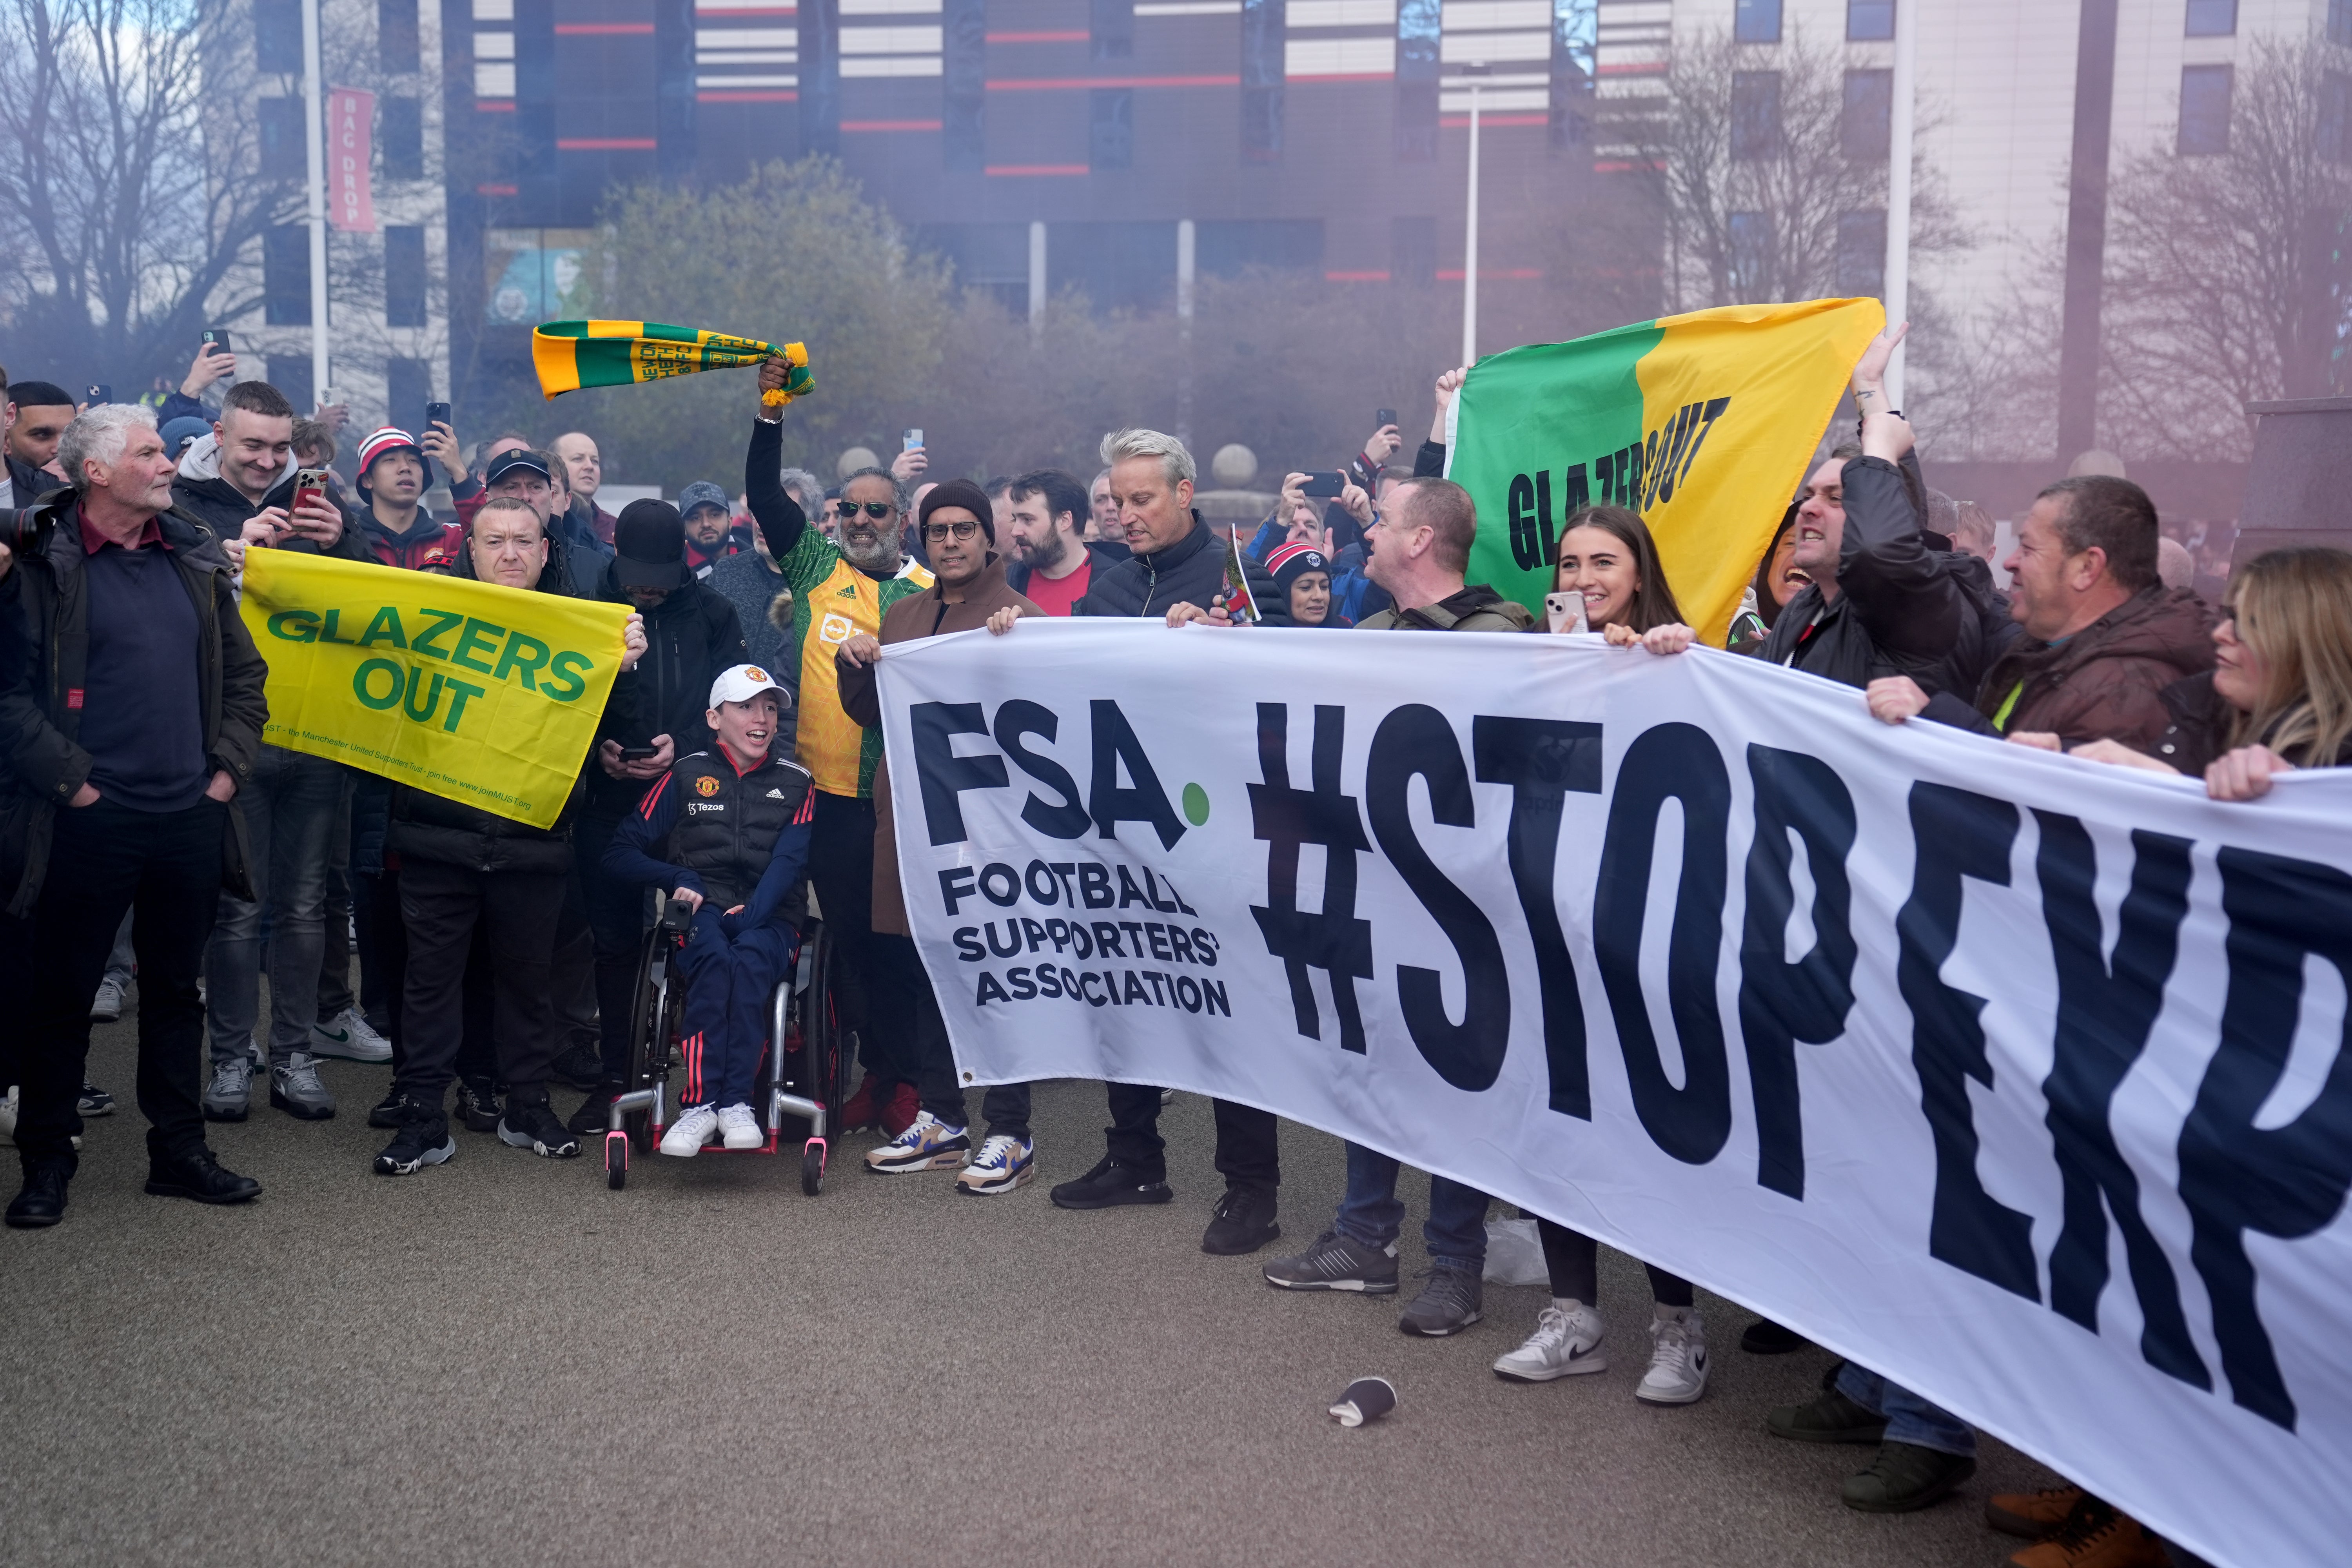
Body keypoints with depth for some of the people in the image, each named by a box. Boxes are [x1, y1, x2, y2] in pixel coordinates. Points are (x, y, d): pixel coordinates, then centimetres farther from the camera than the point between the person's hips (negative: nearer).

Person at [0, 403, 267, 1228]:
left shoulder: (194, 557, 10)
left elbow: (244, 671, 15)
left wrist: (229, 767, 6)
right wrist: (71, 779, -12)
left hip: (191, 817, 5)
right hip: (91, 821, -5)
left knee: (176, 989, 14)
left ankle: (179, 1150, 25)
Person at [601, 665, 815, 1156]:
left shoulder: (795, 782, 16)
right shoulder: (686, 775, 14)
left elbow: (789, 861, -1)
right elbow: (621, 854, 11)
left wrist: (751, 913, -18)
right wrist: (678, 878, -7)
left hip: (767, 921, 0)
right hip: (700, 913, 0)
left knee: (748, 959, -36)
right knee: (715, 956, -36)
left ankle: (723, 1103, -43)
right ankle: (719, 1102, -44)